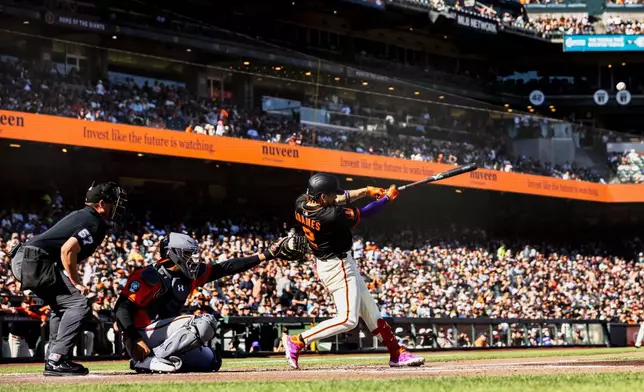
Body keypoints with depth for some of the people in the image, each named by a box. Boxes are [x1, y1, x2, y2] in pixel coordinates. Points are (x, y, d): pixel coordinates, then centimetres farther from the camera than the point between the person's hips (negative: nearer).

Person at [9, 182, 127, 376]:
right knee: (78, 304, -11)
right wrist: (76, 283, -14)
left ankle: (52, 359, 23)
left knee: (61, 305, 24)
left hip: (22, 260, 10)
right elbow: (67, 250, -24)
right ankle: (56, 360, -15)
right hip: (36, 263, -10)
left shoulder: (80, 215, 21)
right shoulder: (94, 224, -10)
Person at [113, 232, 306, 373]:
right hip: (143, 333, -9)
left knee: (211, 361, 12)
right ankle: (149, 359, -23)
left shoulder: (189, 274, 6)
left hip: (165, 331, 9)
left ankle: (159, 357, 8)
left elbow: (225, 268, 6)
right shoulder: (150, 276, -17)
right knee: (205, 322, -23)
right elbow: (122, 308, -21)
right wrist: (136, 341, -34)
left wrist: (266, 255, 2)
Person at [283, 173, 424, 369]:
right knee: (348, 319, -8)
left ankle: (396, 353, 21)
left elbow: (335, 201, 9)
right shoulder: (331, 216, -30)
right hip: (338, 266, -10)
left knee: (370, 310, 15)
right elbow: (364, 213, -16)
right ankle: (297, 341, -7)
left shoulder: (301, 203, -7)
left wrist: (365, 191, 7)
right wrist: (388, 197, 0)